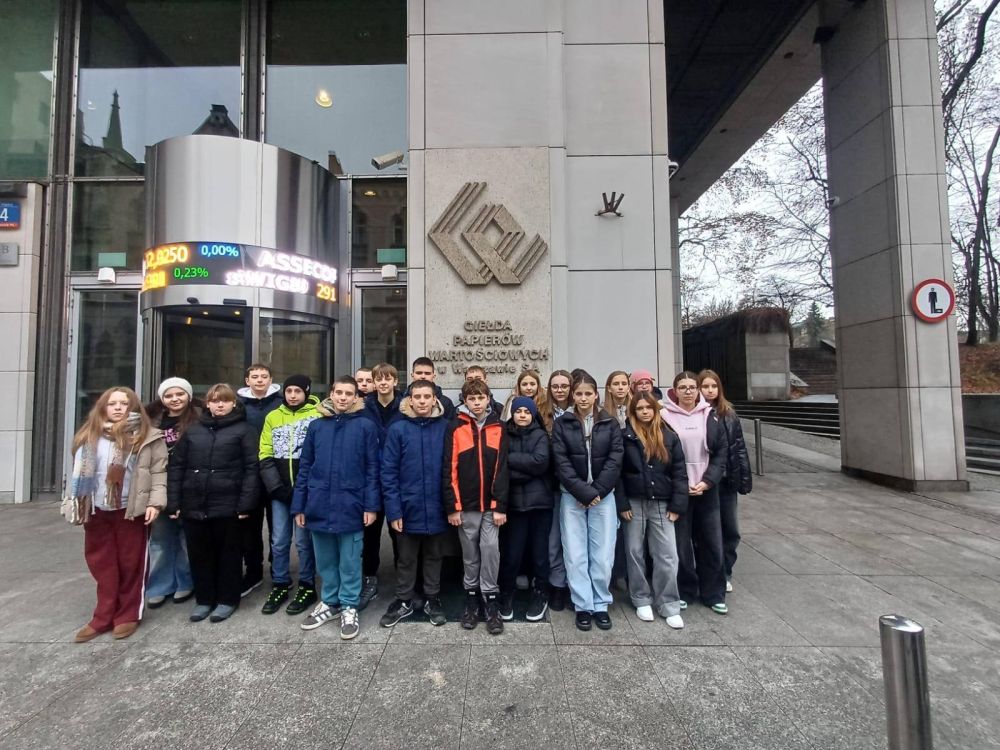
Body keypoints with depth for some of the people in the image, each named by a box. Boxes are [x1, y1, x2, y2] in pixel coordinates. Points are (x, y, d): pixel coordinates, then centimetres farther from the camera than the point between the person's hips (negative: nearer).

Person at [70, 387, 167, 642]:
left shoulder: (148, 437, -4)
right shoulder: (89, 436, 11)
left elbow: (159, 473, -6)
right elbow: (80, 472, 14)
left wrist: (155, 502, -15)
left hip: (131, 511, -4)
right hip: (98, 511, 4)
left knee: (130, 563, 6)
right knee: (102, 564, 12)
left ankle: (127, 615, 20)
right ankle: (103, 617, 25)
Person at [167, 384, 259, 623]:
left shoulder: (245, 430, -2)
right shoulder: (193, 430, 11)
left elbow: (252, 468, -8)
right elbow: (176, 466, 10)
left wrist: (245, 503, -14)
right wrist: (173, 502, 2)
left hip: (228, 505, -4)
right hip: (194, 504, 4)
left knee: (229, 553, 8)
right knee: (200, 554, 13)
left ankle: (227, 599, 23)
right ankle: (203, 599, 30)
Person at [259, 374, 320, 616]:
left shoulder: (317, 415, -4)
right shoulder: (273, 417, 9)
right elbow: (265, 455, 7)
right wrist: (276, 485, -4)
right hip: (280, 491, 4)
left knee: (304, 540, 6)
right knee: (279, 541, 11)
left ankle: (307, 586, 21)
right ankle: (280, 585, 28)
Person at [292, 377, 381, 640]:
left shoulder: (366, 426, -4)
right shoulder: (316, 426, 5)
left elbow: (372, 469, -4)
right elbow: (305, 467, 8)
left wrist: (371, 505, -9)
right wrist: (299, 505, 6)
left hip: (350, 506, -3)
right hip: (319, 506, 3)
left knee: (350, 562, 9)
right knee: (325, 560, 18)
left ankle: (349, 608, 26)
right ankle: (330, 602, 36)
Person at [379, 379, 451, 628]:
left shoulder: (445, 427, -3)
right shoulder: (398, 429, -6)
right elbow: (388, 472, -6)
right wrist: (393, 510, -11)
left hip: (437, 509, 1)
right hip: (408, 509, 0)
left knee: (434, 557, 18)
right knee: (406, 559, 17)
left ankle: (432, 599, 36)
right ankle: (403, 601, 36)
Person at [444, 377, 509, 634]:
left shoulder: (498, 428, 1)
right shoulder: (455, 428, -3)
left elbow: (502, 468, -1)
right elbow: (448, 469, -5)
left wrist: (500, 506, -6)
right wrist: (451, 507, -8)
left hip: (491, 504, 0)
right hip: (465, 505, 0)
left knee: (490, 549, -1)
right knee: (470, 553, 11)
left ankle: (490, 599, 16)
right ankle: (472, 597, 28)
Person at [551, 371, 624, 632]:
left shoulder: (610, 423, 3)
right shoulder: (562, 424, 0)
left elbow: (615, 460, -2)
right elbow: (562, 463, -6)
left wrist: (597, 492, -10)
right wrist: (584, 492, -13)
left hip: (603, 496, 1)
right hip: (572, 497, 0)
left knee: (603, 554, 4)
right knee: (575, 555, 3)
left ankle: (600, 605, 21)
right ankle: (583, 606, 18)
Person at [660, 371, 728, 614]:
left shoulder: (710, 416, 5)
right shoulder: (665, 416, -5)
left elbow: (720, 452, 4)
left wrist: (707, 481, -7)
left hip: (707, 489, 3)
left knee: (712, 542, 9)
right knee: (681, 543, 3)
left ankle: (713, 594, 25)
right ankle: (684, 592, 22)